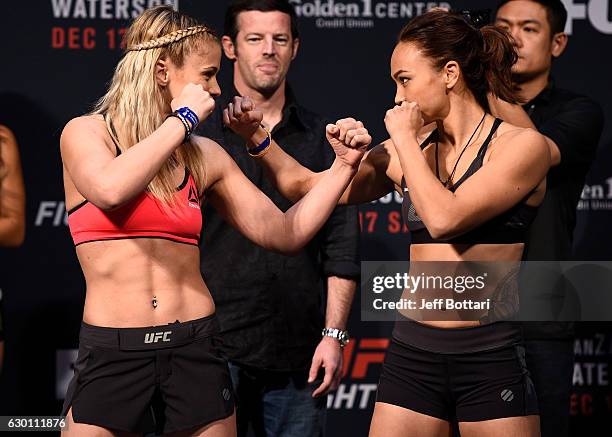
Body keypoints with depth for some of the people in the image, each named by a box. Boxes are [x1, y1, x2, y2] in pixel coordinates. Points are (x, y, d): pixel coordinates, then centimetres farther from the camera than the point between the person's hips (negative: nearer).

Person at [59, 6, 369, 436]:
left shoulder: (205, 156, 9)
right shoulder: (86, 133, -1)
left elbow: (285, 232, 13)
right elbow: (110, 190, -24)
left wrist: (344, 165, 4)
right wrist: (182, 120, -13)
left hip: (196, 352, 4)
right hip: (111, 354, -3)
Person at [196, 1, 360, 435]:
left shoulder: (321, 137, 10)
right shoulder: (198, 132, 4)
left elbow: (341, 250, 8)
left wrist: (334, 334, -1)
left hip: (297, 355, 2)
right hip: (215, 346, -2)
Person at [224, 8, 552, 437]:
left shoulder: (523, 145, -6)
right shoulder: (410, 151, 10)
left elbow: (445, 218, -20)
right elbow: (305, 185, 16)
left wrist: (405, 140, -9)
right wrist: (256, 134, 3)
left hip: (490, 355, -4)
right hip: (413, 352, 4)